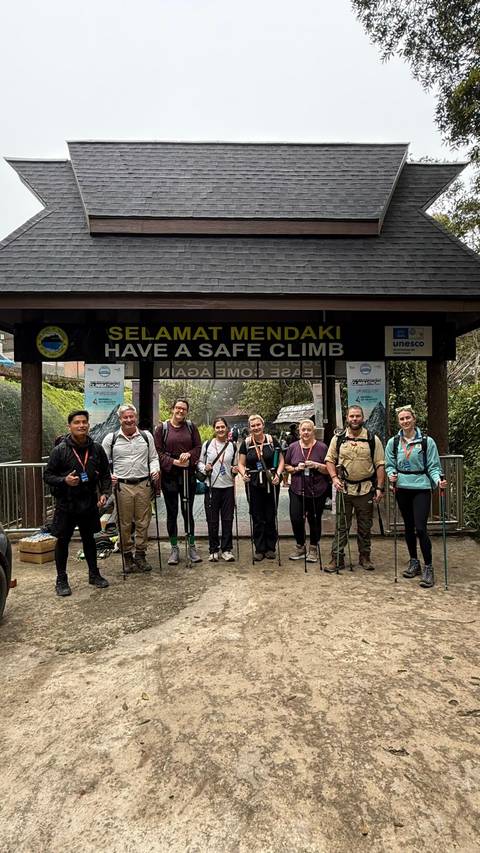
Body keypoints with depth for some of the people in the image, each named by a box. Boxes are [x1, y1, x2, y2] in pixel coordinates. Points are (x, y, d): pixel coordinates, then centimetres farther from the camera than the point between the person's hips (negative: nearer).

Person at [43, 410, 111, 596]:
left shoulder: (97, 449, 0)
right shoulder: (59, 450, -9)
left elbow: (105, 474, 9)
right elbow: (47, 476, -4)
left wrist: (104, 493, -4)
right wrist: (64, 480, -21)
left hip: (89, 503, 3)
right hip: (66, 504, -2)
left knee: (89, 539, 16)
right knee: (63, 541, 7)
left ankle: (94, 574, 30)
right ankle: (61, 580, 22)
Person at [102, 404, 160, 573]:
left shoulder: (146, 436, 9)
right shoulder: (111, 438, 4)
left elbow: (153, 458, 14)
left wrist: (155, 470, -4)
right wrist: (108, 476, -9)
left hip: (144, 484, 2)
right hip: (122, 486, -1)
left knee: (143, 522, 6)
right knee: (125, 523, 4)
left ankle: (140, 555, 20)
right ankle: (127, 556, 20)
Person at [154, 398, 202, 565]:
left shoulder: (191, 426, 6)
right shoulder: (162, 428, 0)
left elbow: (198, 447, 6)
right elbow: (158, 451, -4)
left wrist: (188, 455, -14)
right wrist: (174, 462, -15)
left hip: (188, 473, 1)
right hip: (169, 475, -1)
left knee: (188, 511, 8)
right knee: (172, 512, 7)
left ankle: (191, 547, 21)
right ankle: (174, 548, 19)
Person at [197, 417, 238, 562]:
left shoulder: (232, 446, 8)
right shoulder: (207, 444, 3)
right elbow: (199, 462, 8)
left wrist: (235, 470, -4)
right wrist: (204, 468, -12)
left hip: (228, 486, 1)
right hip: (212, 486, -1)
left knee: (228, 519, 4)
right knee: (212, 520, 4)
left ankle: (227, 549, 16)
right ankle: (213, 550, 17)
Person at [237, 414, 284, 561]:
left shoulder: (272, 441, 1)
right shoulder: (246, 443, 3)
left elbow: (281, 460, 4)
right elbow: (241, 463, 5)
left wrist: (278, 474, -11)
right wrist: (243, 474, -14)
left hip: (271, 483, -1)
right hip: (253, 484, 1)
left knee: (271, 517, 6)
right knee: (257, 518, 6)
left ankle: (270, 548, 20)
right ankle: (259, 549, 17)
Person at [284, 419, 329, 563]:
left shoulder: (322, 447, -2)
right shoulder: (293, 447, 5)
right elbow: (286, 466, 12)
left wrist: (316, 465, -18)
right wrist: (296, 468, -8)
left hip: (317, 491, -1)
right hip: (297, 490, 2)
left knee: (314, 520, 8)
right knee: (296, 519, -3)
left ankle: (313, 549, 28)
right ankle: (300, 546, 21)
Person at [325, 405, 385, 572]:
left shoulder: (373, 439, 1)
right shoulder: (338, 439, 3)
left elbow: (380, 464, 0)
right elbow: (330, 460, 6)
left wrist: (380, 488, -5)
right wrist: (334, 477, -9)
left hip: (366, 489, 0)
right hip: (344, 489, 0)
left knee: (365, 527, 11)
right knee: (341, 526, 5)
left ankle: (365, 557, 25)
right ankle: (337, 558, 11)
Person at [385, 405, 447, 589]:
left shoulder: (427, 441, -3)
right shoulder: (393, 442, 4)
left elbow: (433, 466, -2)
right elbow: (389, 465, 9)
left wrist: (438, 480, -20)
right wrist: (391, 474, -11)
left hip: (421, 488, -3)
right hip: (402, 489, 3)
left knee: (420, 528, -10)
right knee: (409, 527, 14)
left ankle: (428, 567, 3)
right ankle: (414, 562, 29)